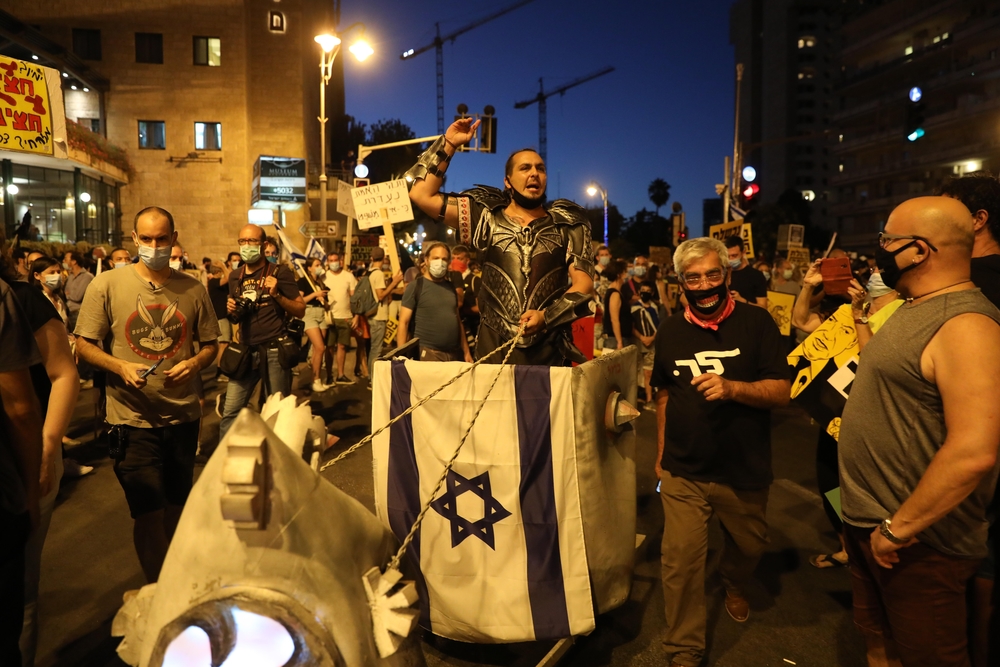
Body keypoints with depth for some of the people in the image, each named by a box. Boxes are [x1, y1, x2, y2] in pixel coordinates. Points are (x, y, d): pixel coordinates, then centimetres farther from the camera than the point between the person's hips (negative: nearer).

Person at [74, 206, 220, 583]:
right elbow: (84, 345, -2)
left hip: (183, 415, 3)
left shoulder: (192, 289, 3)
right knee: (150, 513, -3)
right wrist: (121, 367, -19)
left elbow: (210, 345, 8)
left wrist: (194, 363, -14)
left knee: (176, 506, 18)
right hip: (132, 418, -3)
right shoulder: (107, 285, -4)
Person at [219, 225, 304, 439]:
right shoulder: (235, 277, 14)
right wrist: (231, 312, 2)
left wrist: (277, 295, -16)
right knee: (230, 412, 1)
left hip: (274, 351, -4)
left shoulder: (279, 273, -1)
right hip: (245, 351, 5)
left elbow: (300, 310, -3)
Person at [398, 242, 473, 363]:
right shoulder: (416, 286, -2)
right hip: (427, 354, -5)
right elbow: (403, 322, -6)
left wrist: (466, 351, 14)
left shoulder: (451, 287, 14)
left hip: (454, 354, 5)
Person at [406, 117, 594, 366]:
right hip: (494, 350, 0)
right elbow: (421, 195, 3)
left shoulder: (567, 224, 7)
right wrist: (449, 144, 3)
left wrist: (546, 316, -15)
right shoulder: (487, 218, 7)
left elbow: (584, 282, 0)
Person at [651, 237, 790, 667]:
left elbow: (781, 392, -12)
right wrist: (661, 454, 15)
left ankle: (732, 583, 56)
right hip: (682, 472, 1)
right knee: (680, 562, 0)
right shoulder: (670, 331, 2)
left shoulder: (756, 323, -9)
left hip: (744, 471, -1)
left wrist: (731, 387, -31)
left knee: (749, 546, 21)